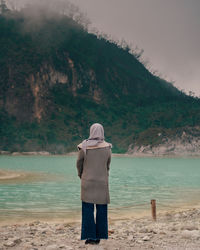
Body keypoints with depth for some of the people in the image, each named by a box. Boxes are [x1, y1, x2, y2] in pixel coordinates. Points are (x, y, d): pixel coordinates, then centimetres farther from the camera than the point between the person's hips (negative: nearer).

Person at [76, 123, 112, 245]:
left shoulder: (84, 147, -7)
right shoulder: (107, 148, -3)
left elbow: (79, 164, 4)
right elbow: (108, 166, 7)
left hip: (87, 181, -1)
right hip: (102, 182, 1)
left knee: (88, 209, 4)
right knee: (101, 209, 9)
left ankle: (90, 236, 2)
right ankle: (99, 236, 12)